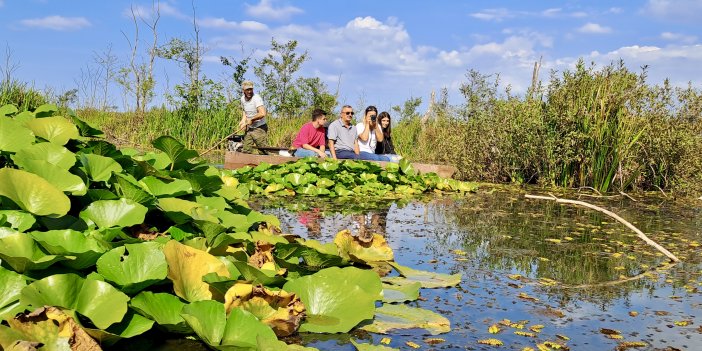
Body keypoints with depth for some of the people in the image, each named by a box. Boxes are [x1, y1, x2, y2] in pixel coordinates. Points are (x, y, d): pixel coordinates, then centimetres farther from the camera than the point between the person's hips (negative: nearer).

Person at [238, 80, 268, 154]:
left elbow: (262, 114, -30)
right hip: (249, 128, 7)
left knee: (263, 152, -8)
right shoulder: (243, 98, 6)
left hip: (259, 128, -7)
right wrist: (243, 120, 7)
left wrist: (251, 119, -16)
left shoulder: (256, 98, -18)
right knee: (246, 151, 7)